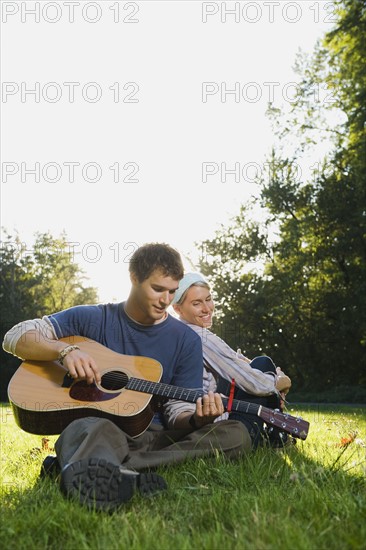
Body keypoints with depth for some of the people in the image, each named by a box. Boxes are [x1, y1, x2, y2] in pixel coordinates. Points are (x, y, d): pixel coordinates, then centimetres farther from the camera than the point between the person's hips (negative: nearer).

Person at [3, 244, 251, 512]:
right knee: (94, 429, -37)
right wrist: (66, 350, -18)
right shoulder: (92, 319, 5)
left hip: (151, 436, 3)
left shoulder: (186, 340, 7)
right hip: (91, 426, -2)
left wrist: (197, 420, -21)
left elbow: (177, 411, 4)